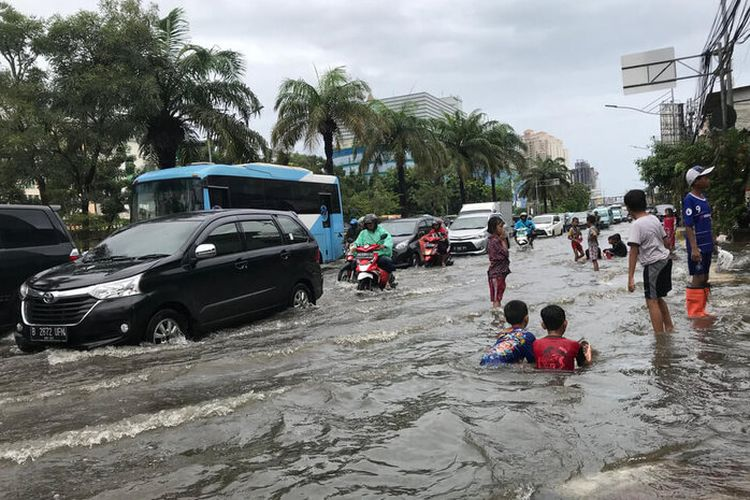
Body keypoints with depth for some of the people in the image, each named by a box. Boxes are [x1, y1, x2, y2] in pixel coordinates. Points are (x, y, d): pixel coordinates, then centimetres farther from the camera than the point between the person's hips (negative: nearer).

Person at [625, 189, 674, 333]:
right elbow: (666, 242, 13)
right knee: (658, 298, 22)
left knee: (652, 301, -4)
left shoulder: (636, 225, -17)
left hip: (653, 265, -8)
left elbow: (633, 252, -21)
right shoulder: (654, 218, 6)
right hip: (665, 260, 8)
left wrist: (630, 278, -22)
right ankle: (669, 328, 33)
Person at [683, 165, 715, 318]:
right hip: (697, 247, -8)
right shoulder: (689, 200, -14)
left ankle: (700, 311, 22)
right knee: (698, 279, -4)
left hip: (707, 246, 8)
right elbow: (688, 226, -17)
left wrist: (712, 242, 18)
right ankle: (694, 313, 5)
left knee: (704, 279, 13)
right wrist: (694, 248, -22)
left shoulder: (703, 198, 10)